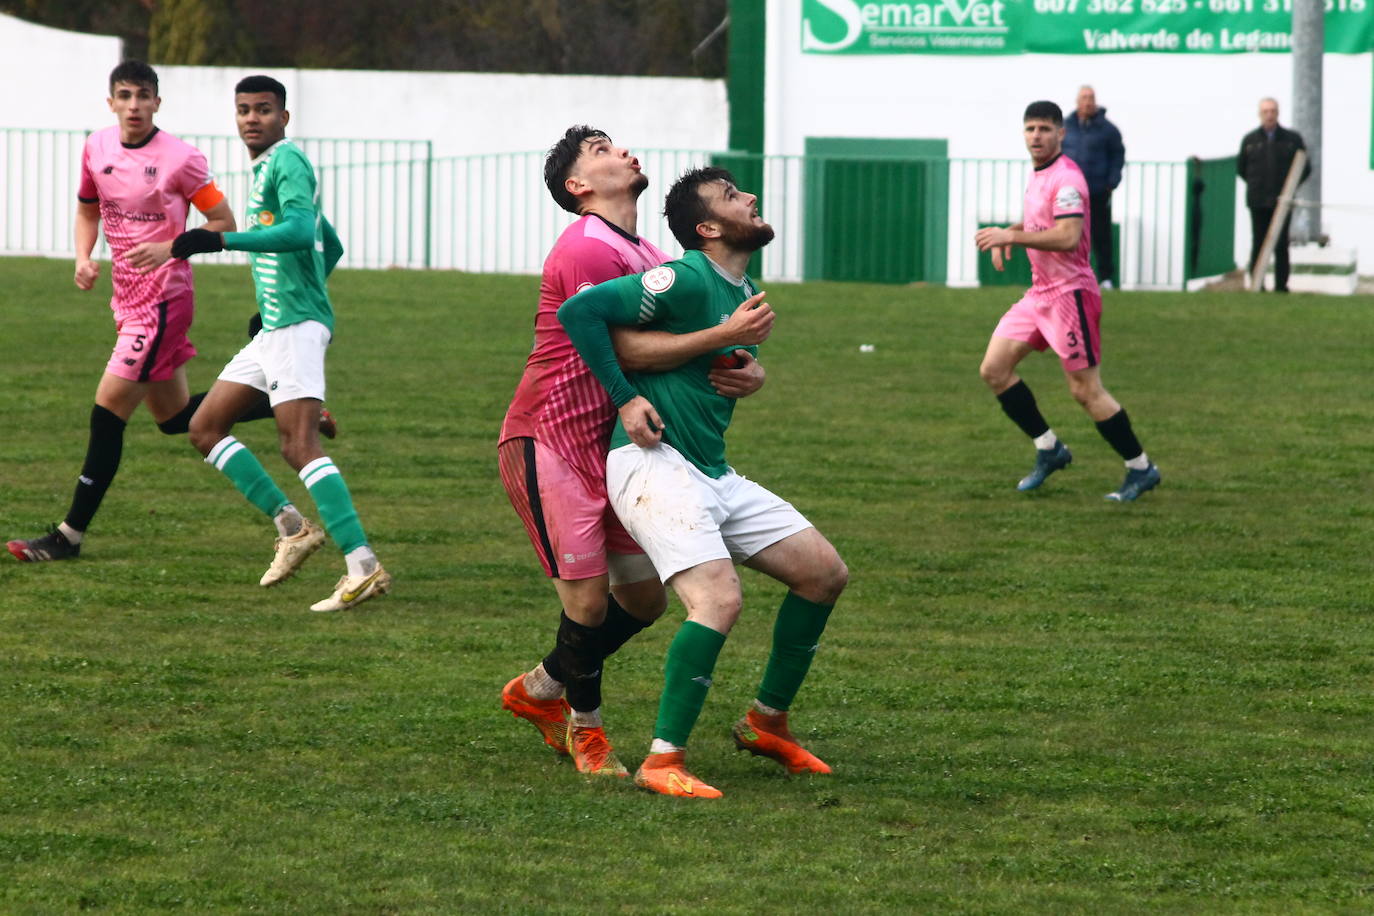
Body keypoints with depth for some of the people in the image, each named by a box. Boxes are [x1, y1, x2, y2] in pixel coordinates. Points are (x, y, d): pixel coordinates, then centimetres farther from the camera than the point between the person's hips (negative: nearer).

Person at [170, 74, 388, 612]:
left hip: (297, 325, -11)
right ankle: (291, 527, 10)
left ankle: (364, 568, -27)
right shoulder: (266, 170, 22)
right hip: (274, 328, 11)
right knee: (205, 429, 11)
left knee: (299, 445, -20)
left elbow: (299, 230, -27)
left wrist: (220, 240, -32)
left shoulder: (287, 162, -8)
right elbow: (331, 248, 31)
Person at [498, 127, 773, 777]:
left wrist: (750, 372, -8)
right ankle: (585, 726, 15)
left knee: (645, 597, 8)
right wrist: (728, 335, -27)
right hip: (548, 443, -9)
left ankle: (538, 690, 29)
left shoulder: (651, 258, 13)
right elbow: (628, 349, -24)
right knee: (589, 599, -9)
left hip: (611, 448, 9)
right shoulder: (587, 250, -16)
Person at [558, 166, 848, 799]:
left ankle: (768, 721, 22)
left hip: (713, 473, 10)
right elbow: (579, 312, -17)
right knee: (720, 599, -26)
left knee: (825, 573, 9)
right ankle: (663, 763, -21)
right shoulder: (687, 281, -13)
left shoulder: (747, 295, 16)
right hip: (653, 463, -10)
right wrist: (625, 398, -16)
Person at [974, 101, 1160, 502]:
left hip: (1069, 293, -9)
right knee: (994, 369, 3)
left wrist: (1011, 236, -27)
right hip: (1040, 292, 9)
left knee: (1086, 390, -6)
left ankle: (1141, 469, 7)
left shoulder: (1066, 179, -17)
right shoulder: (1038, 175, 12)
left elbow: (1067, 237, -29)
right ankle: (1049, 450, 13)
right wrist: (1008, 235, 9)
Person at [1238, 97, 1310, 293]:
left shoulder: (1292, 139, 5)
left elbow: (1305, 168, 12)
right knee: (1258, 245, 0)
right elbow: (1241, 168, 18)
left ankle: (1281, 286, 0)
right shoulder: (1249, 140, 7)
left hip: (1282, 202, -1)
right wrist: (1256, 185, 11)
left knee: (1281, 246, -3)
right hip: (1258, 203, 1)